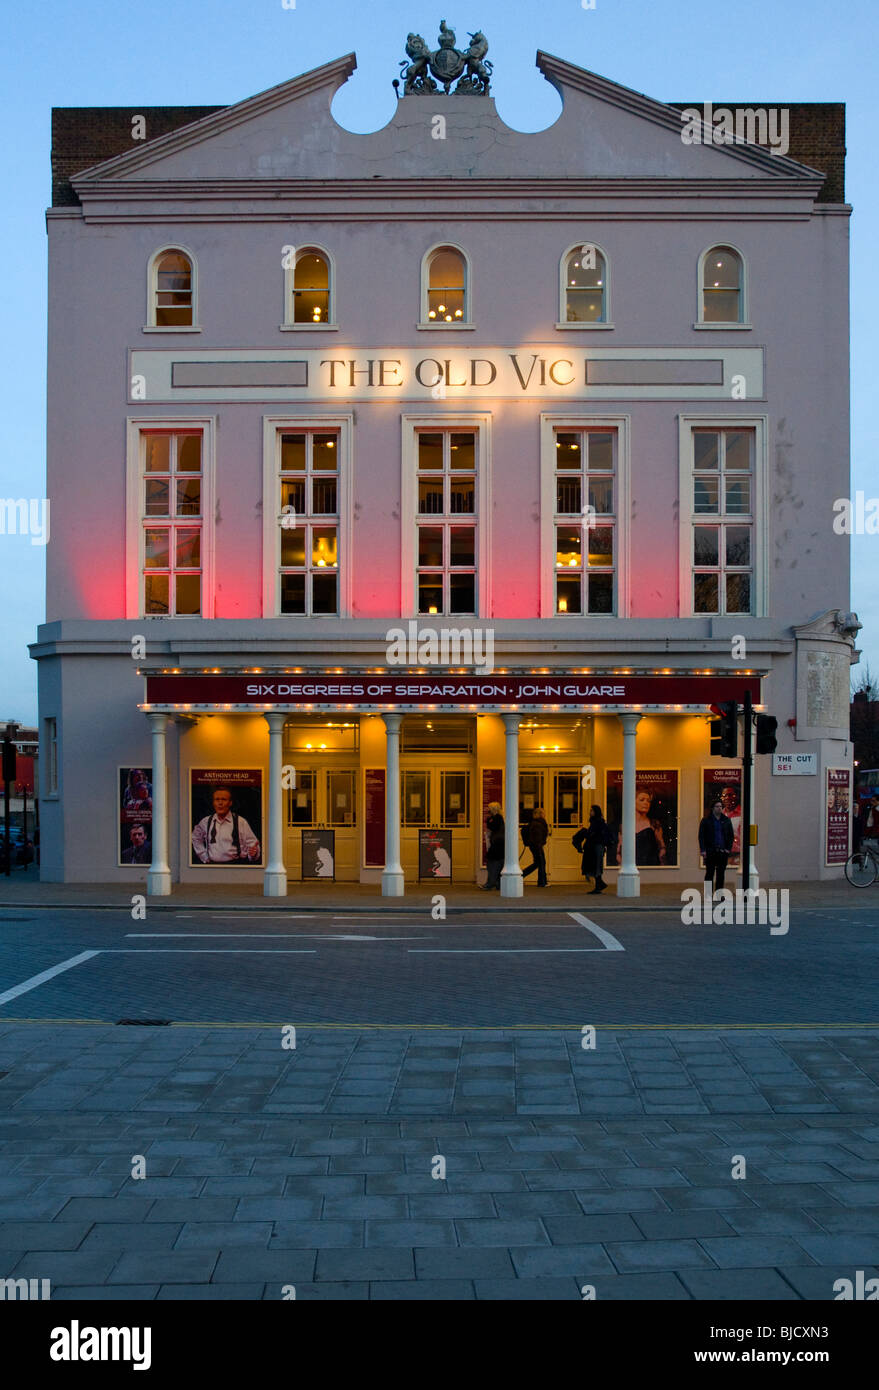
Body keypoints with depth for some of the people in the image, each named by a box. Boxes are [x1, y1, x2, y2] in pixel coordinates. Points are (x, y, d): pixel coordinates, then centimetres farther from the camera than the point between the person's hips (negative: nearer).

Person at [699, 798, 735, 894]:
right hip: (710, 852, -3)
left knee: (721, 874, 4)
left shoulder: (726, 820, 11)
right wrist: (703, 850, -8)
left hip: (723, 851, 3)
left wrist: (728, 848, 1)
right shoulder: (706, 820, 3)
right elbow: (701, 836, 1)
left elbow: (731, 836, 13)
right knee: (710, 873, -3)